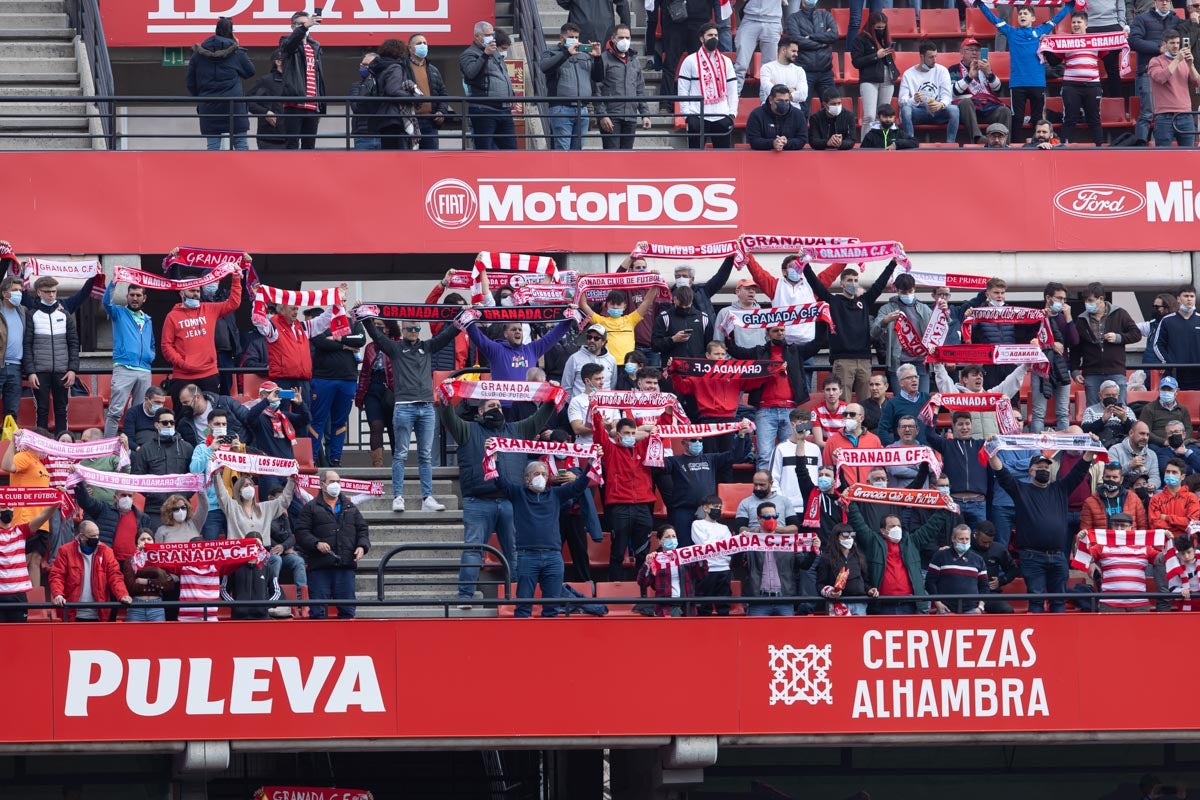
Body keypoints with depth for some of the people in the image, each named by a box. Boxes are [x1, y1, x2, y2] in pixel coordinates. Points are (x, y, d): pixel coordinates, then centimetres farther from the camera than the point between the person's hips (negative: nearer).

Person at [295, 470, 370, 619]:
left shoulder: (350, 507, 19)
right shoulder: (310, 508, 6)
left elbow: (362, 529, 20)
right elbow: (301, 532, -2)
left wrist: (362, 546, 1)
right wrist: (316, 543, -17)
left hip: (346, 564, 4)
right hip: (319, 566, -3)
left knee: (347, 608, 4)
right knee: (318, 610, -4)